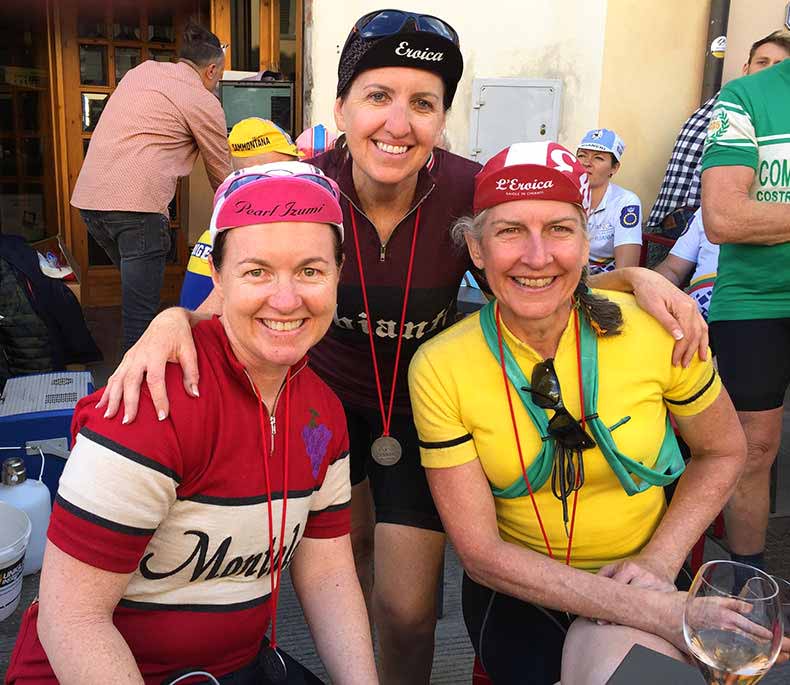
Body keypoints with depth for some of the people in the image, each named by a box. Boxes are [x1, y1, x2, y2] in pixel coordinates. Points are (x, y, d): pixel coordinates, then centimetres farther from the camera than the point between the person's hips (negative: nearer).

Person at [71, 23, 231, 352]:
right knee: (141, 312, -4)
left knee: (136, 285, 23)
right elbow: (221, 176, 11)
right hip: (135, 204, -7)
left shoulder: (141, 70, 19)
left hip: (87, 197, 8)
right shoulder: (205, 102, 2)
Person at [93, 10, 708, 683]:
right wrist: (173, 320, -41)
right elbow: (228, 301, -18)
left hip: (422, 405, -1)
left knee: (407, 608, -3)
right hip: (328, 390, 2)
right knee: (351, 541, 27)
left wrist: (636, 277, -26)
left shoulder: (468, 192, -24)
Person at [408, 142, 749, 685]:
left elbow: (723, 452, 4)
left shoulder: (655, 331, -14)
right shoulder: (439, 369, -16)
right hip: (516, 587, 0)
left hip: (645, 578, 1)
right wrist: (646, 610, -20)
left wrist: (659, 563, -10)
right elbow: (481, 552, -13)